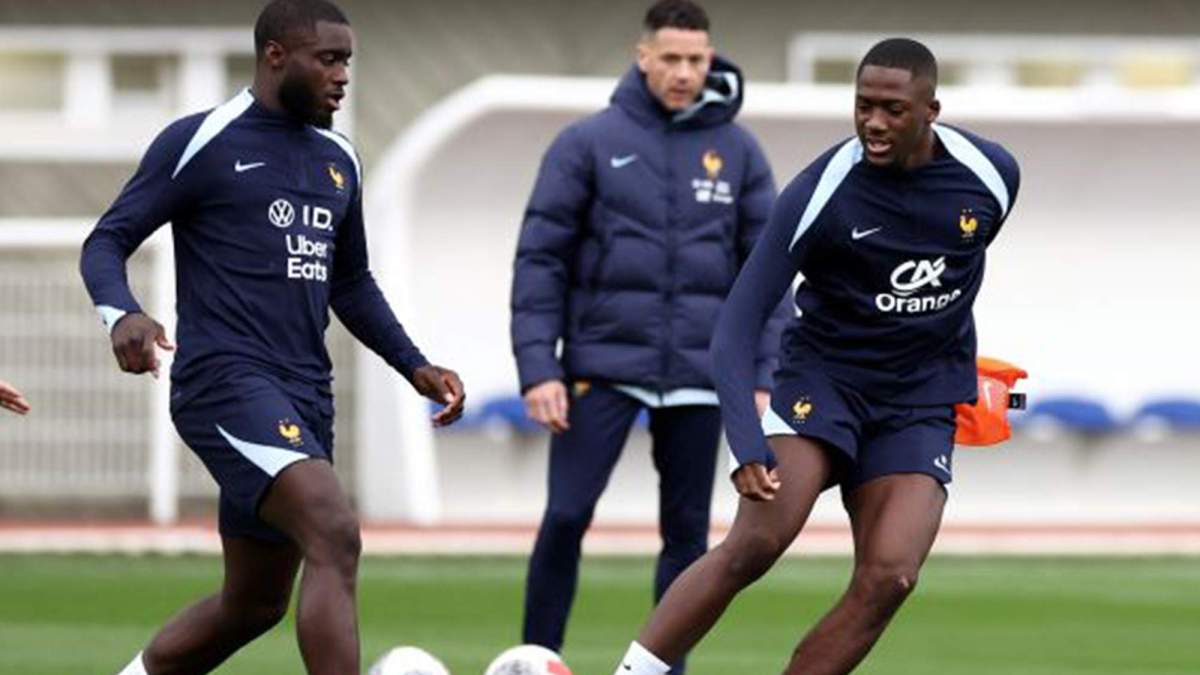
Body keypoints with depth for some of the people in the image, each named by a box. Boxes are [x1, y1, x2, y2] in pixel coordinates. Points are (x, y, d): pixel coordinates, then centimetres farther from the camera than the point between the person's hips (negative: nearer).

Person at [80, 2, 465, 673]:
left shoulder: (339, 161, 17)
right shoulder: (200, 142, -3)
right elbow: (106, 241, -3)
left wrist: (415, 366, 16)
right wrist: (122, 314, -24)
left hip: (305, 396, 8)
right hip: (227, 383, -8)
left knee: (252, 605, 11)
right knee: (336, 536, -26)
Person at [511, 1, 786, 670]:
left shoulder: (739, 152, 6)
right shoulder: (589, 143, 0)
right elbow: (541, 259, 0)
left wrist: (765, 376, 1)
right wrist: (538, 367, -8)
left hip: (697, 374, 2)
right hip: (603, 364, -2)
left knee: (687, 532, 4)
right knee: (567, 516, -9)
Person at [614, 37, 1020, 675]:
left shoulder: (991, 174, -6)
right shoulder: (819, 192, -18)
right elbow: (736, 325, -18)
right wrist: (748, 445, -29)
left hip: (921, 406, 3)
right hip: (822, 376, -3)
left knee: (888, 579, -18)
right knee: (756, 544, -25)